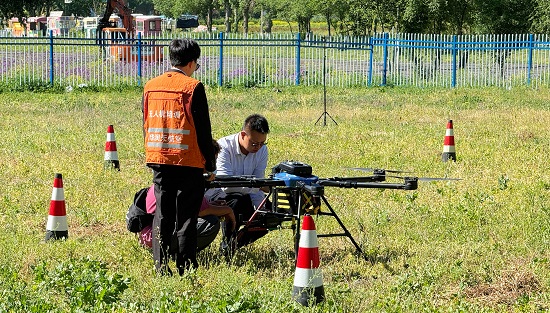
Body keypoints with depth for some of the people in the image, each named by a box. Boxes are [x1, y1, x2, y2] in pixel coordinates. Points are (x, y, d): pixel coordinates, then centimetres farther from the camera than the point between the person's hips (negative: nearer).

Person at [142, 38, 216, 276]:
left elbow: (146, 126, 14)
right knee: (186, 218, 1)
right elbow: (203, 129, -7)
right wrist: (210, 165, 1)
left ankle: (161, 269, 8)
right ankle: (185, 269, 1)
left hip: (158, 160, 5)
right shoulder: (193, 87, -8)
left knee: (162, 215, 9)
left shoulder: (150, 86, 8)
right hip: (187, 162, -5)